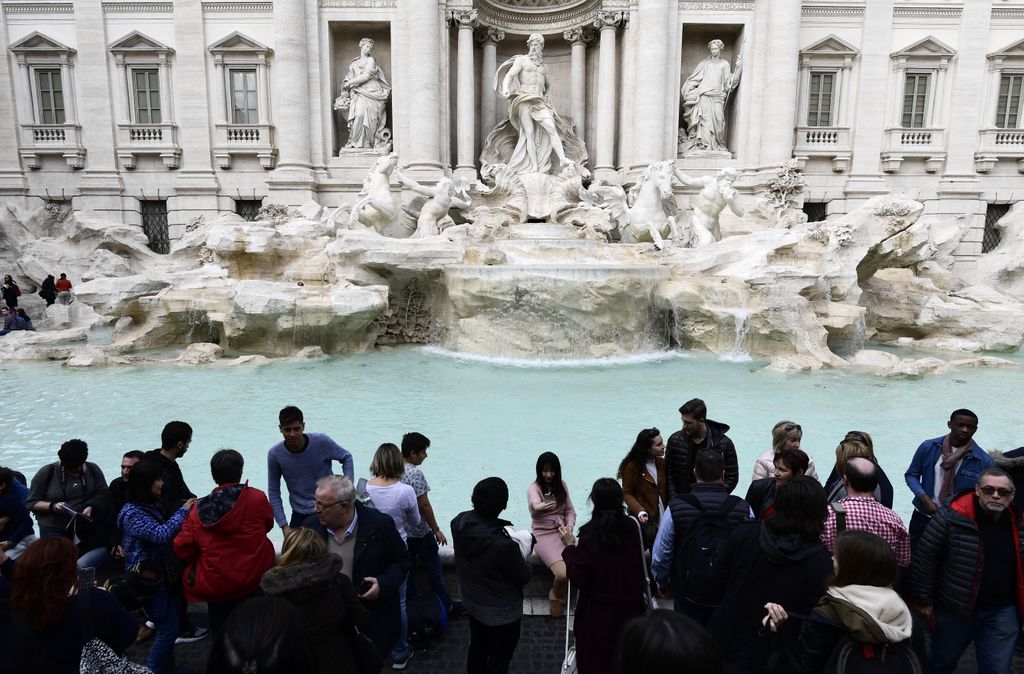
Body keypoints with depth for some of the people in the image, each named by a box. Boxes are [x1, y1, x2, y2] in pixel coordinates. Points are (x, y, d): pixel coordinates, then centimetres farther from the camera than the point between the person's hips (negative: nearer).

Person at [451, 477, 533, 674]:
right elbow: (524, 577, -20)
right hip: (500, 611, -6)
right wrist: (521, 553, -6)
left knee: (477, 647, 30)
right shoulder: (503, 544, -39)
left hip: (471, 600, 6)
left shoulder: (459, 522, -20)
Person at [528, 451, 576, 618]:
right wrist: (539, 507, -60)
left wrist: (569, 527, -8)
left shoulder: (562, 485, 5)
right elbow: (534, 505, -36)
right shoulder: (534, 488, -12)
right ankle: (556, 595, 9)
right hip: (543, 534, -4)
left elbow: (570, 510, 12)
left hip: (562, 531, 4)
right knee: (563, 573, -26)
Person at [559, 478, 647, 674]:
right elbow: (638, 567, 7)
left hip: (598, 610, -4)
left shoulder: (590, 533, -23)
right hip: (629, 604, 4)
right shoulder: (631, 526, -8)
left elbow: (578, 579, -19)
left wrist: (570, 546, -13)